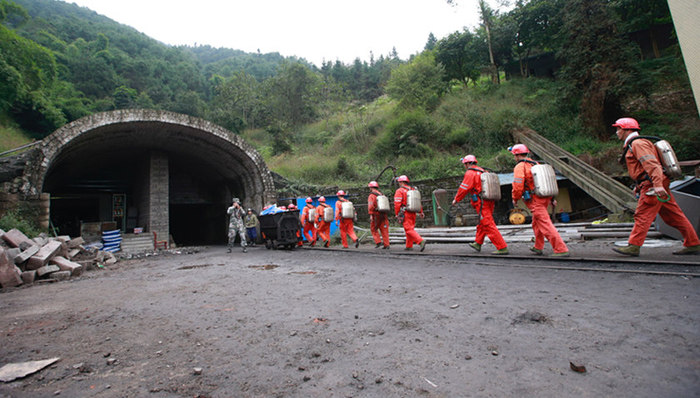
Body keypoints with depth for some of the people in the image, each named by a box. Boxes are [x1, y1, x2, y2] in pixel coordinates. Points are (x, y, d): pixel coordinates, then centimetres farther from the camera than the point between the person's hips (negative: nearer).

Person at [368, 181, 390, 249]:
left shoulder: (371, 195, -6)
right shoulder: (381, 194, 15)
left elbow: (371, 206, -17)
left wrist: (371, 215, -16)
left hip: (376, 215, -6)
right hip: (383, 215, 6)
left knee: (374, 229, 10)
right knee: (384, 230, 6)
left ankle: (378, 242, 0)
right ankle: (386, 244, 4)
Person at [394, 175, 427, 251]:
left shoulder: (399, 191, -7)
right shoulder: (413, 190, 13)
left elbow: (397, 204, -13)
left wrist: (397, 214, -6)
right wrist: (420, 212, 17)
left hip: (405, 213, -7)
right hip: (413, 213, 7)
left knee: (409, 230, -9)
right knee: (410, 228, 15)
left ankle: (421, 241, -25)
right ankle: (409, 246, 20)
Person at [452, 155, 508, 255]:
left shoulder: (470, 173, -9)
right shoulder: (483, 172, 17)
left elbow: (464, 188, -8)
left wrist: (456, 199, 5)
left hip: (481, 203, -9)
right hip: (490, 202, 9)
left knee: (489, 226, -8)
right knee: (482, 224, 21)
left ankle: (502, 248, -10)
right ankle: (478, 244, 35)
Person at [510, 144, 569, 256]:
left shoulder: (519, 167, -10)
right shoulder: (535, 164, 16)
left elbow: (518, 185, -19)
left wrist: (515, 199, -3)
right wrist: (551, 198, 21)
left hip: (535, 201, -9)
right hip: (545, 198, 9)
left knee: (546, 225, -8)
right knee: (536, 223, 22)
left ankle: (561, 250, -10)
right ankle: (538, 247, 33)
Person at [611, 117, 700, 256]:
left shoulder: (638, 143, -10)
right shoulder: (633, 145, 22)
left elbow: (651, 164, -22)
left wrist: (658, 185, -31)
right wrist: (639, 186, 25)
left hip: (652, 186, -10)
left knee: (642, 216, -10)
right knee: (675, 216, 12)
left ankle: (633, 246, -9)